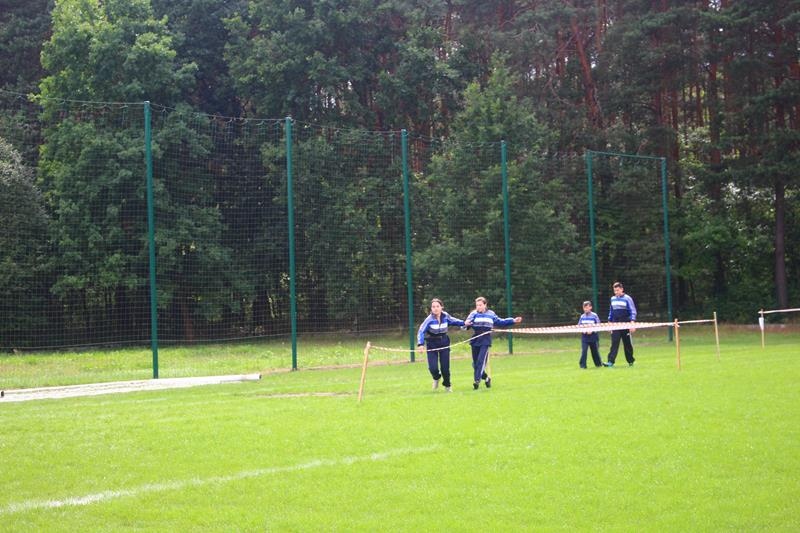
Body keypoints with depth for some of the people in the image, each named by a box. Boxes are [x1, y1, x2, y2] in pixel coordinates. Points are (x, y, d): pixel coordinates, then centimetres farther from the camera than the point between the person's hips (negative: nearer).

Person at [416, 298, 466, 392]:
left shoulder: (446, 316, -7)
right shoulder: (429, 319, -20)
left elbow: (453, 321, 16)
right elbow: (421, 331, -26)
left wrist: (463, 323, 14)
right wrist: (420, 344, -38)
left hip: (444, 343, 2)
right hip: (432, 345, -2)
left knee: (445, 367, 2)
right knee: (433, 368, -14)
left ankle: (447, 385, 30)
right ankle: (436, 378, 24)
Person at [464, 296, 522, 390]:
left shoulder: (491, 314, 10)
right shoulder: (474, 314, 4)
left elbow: (500, 321, 22)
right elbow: (469, 321, -12)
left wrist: (513, 321, 18)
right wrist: (467, 323, -37)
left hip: (485, 342, -1)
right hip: (475, 341, 1)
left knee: (481, 361, -16)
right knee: (475, 363, 6)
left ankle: (477, 380, -17)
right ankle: (486, 378, 27)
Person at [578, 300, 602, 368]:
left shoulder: (594, 315, -3)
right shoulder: (582, 316, 8)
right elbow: (578, 325, 10)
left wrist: (592, 330, -17)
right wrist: (583, 326, -11)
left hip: (593, 335, -2)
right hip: (584, 336, 2)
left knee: (595, 350, 8)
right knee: (584, 350, -10)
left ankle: (598, 363, 23)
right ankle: (582, 364, -6)